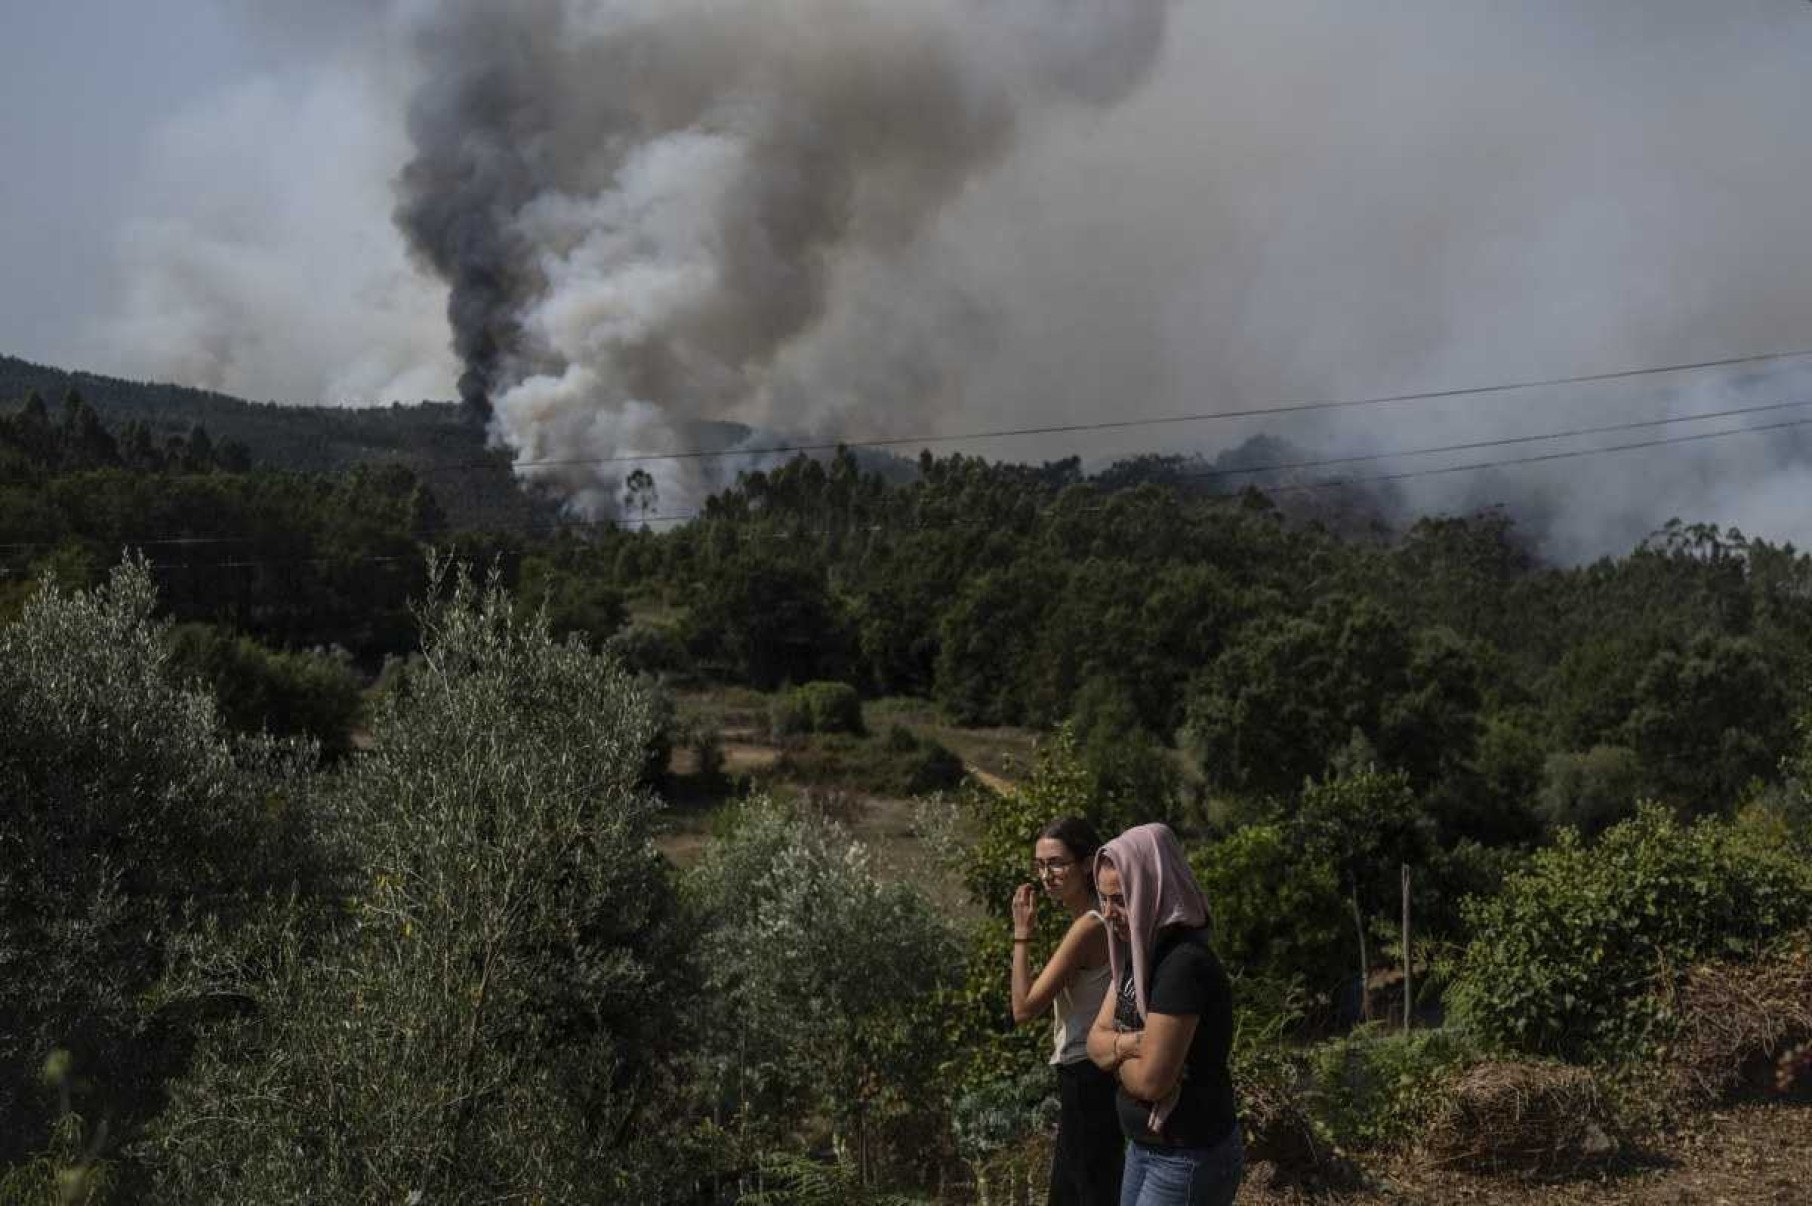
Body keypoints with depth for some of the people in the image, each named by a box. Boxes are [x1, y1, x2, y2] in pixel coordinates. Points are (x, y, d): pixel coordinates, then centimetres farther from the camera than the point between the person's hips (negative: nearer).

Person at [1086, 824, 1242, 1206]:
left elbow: (1150, 1080, -25)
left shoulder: (1185, 964, -24)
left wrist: (1115, 1054, -5)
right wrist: (1131, 1044, -15)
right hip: (1145, 1147, 9)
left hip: (1190, 1159, -9)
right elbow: (1096, 1040, 6)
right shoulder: (1140, 953, 5)